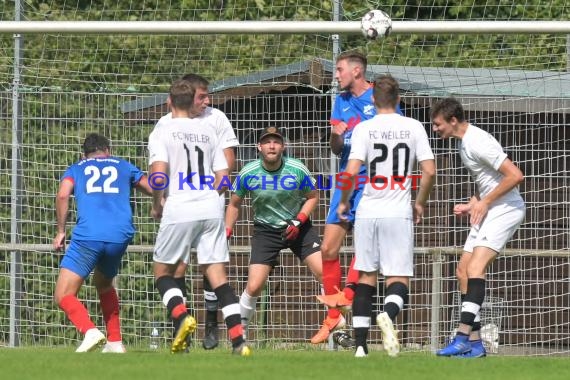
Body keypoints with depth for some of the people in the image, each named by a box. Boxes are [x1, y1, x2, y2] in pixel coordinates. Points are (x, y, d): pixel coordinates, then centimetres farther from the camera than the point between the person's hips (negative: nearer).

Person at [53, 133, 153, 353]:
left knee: (63, 297, -1)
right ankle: (115, 342, 24)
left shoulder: (75, 169, 21)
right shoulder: (123, 167, 25)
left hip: (88, 235, -3)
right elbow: (153, 189, 20)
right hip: (120, 235, 3)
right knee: (104, 284, 31)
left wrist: (61, 231, 6)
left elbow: (62, 195, 1)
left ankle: (89, 331, -27)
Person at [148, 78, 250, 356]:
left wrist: (157, 204, 3)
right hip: (211, 209, 4)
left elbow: (158, 176, -14)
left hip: (179, 209, -4)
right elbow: (223, 178, 12)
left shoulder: (162, 133, -1)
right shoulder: (207, 132, 14)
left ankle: (181, 317, -14)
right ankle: (238, 340, -9)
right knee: (218, 275, 2)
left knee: (162, 271, 12)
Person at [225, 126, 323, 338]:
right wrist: (225, 234, -3)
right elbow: (234, 204, 5)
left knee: (324, 273, -13)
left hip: (297, 227, 0)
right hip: (265, 231, 0)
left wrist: (298, 221, -12)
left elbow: (313, 197, 2)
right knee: (254, 287, -10)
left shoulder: (297, 170, -13)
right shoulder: (248, 174, -12)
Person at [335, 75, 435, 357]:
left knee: (365, 278, 11)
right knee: (398, 280, 1)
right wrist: (419, 204, 13)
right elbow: (429, 171, -2)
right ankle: (388, 313, -33)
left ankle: (360, 343, 7)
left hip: (368, 212, 1)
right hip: (399, 213, -1)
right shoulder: (413, 127, 2)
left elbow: (351, 172, -11)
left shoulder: (364, 128, -2)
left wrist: (344, 202, 6)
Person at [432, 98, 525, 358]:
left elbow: (515, 175, -24)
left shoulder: (478, 142, -19)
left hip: (505, 209, -10)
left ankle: (463, 338, -27)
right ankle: (474, 343, 7)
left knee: (475, 267, -21)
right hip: (487, 210, 10)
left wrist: (483, 203, -16)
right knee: (463, 270, 6)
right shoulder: (462, 142, 12)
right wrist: (472, 205, 11)